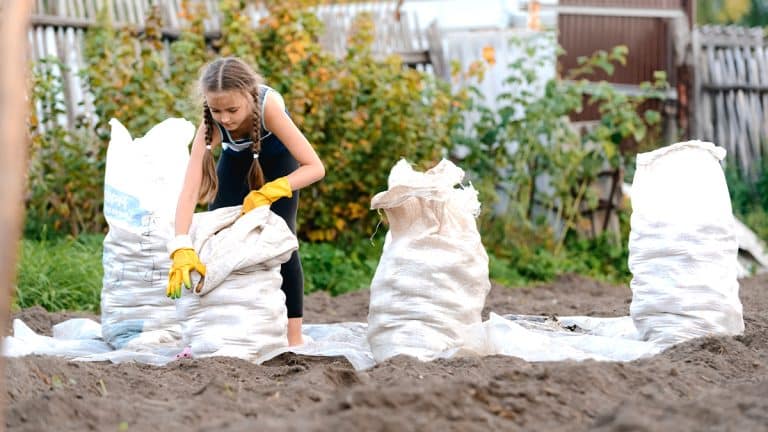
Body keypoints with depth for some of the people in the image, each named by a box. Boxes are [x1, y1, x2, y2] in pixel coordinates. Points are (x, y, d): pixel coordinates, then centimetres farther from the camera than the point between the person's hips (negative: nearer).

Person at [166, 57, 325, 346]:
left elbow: (315, 167, -40)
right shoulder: (211, 124, -36)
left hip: (277, 159, -2)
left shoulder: (269, 107, -42)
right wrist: (181, 249, -55)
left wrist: (269, 192, -51)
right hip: (237, 158, 3)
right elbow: (190, 189, -43)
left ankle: (294, 338, -10)